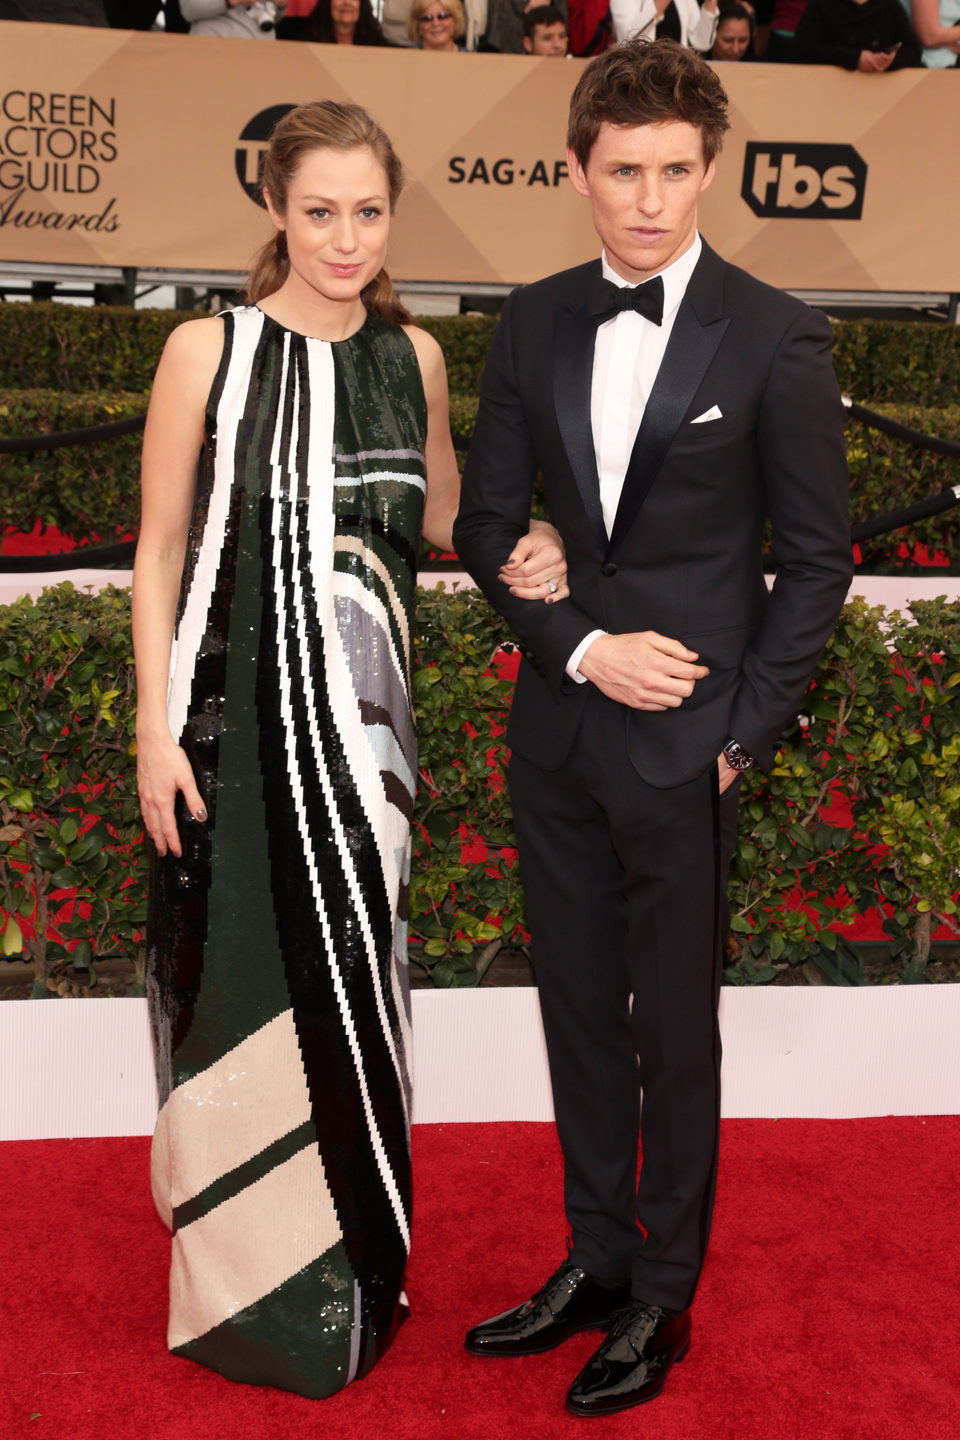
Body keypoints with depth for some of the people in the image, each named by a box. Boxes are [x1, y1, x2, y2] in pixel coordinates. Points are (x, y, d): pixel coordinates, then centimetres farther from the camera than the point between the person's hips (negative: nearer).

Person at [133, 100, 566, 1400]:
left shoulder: (414, 355, 6)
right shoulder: (209, 351, -6)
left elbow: (441, 510, 20)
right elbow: (160, 551, -3)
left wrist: (519, 552, -1)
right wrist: (155, 729, -8)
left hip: (362, 713, 4)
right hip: (236, 711, -3)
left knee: (352, 983, 12)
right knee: (243, 985, 5)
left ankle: (355, 1270, 31)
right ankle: (247, 1287, 24)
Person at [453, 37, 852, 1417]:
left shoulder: (776, 339, -7)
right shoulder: (534, 323, 5)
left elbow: (817, 559, -3)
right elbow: (485, 522, 7)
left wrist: (743, 733, -7)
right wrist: (581, 645, -8)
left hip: (683, 745, -4)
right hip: (559, 727, 5)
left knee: (675, 1031, 6)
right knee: (579, 1013, 14)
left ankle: (662, 1298, 23)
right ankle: (595, 1261, 31)